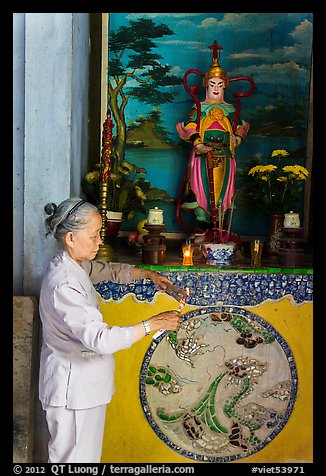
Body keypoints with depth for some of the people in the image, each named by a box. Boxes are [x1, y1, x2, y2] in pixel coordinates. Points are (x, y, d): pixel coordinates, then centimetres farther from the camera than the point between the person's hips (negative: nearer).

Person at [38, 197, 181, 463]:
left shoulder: (77, 266, 2)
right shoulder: (63, 285, -30)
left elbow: (111, 271, 22)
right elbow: (100, 339, -36)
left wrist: (149, 274, 9)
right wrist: (153, 324, -30)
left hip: (84, 381, 10)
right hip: (73, 388, -10)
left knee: (87, 453, 21)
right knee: (74, 457, 5)